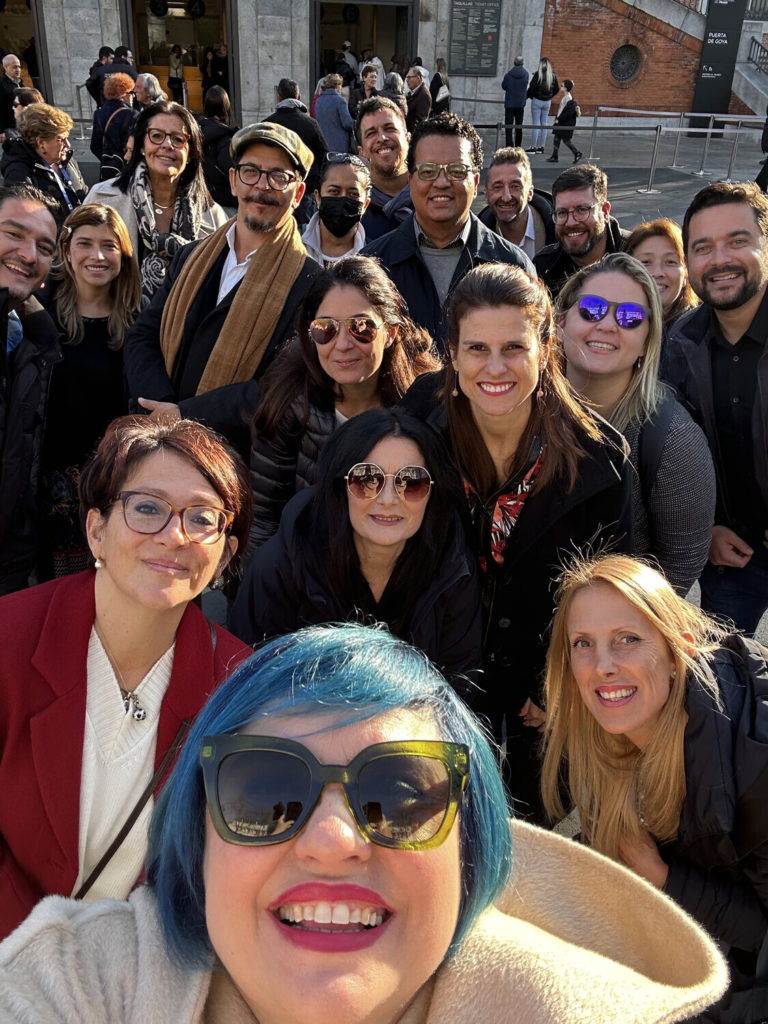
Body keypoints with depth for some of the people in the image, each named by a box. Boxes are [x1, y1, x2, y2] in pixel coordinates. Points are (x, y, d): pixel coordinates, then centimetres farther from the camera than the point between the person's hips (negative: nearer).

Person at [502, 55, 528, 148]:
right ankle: (518, 145, 16)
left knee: (508, 124, 0)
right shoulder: (526, 74, -4)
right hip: (520, 103, 2)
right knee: (519, 125, 13)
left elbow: (503, 86, 2)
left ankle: (508, 145, -10)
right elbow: (526, 87, 6)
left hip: (509, 103, -2)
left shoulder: (508, 75, -11)